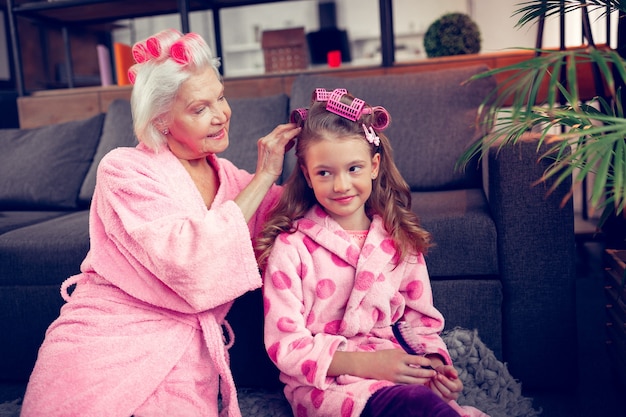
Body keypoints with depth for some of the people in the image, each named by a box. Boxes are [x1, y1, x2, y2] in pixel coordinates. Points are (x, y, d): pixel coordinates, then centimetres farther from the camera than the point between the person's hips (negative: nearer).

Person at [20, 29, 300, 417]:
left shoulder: (229, 177, 9)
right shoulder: (125, 169, -7)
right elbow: (190, 261, -20)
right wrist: (264, 176, -14)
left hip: (185, 356, 3)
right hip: (107, 344, -2)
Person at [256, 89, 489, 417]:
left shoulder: (400, 239, 5)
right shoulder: (291, 247, -8)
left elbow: (418, 318, 12)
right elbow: (286, 346, -9)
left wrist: (434, 360, -8)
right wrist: (362, 362, -19)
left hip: (391, 369, 5)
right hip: (322, 381, -4)